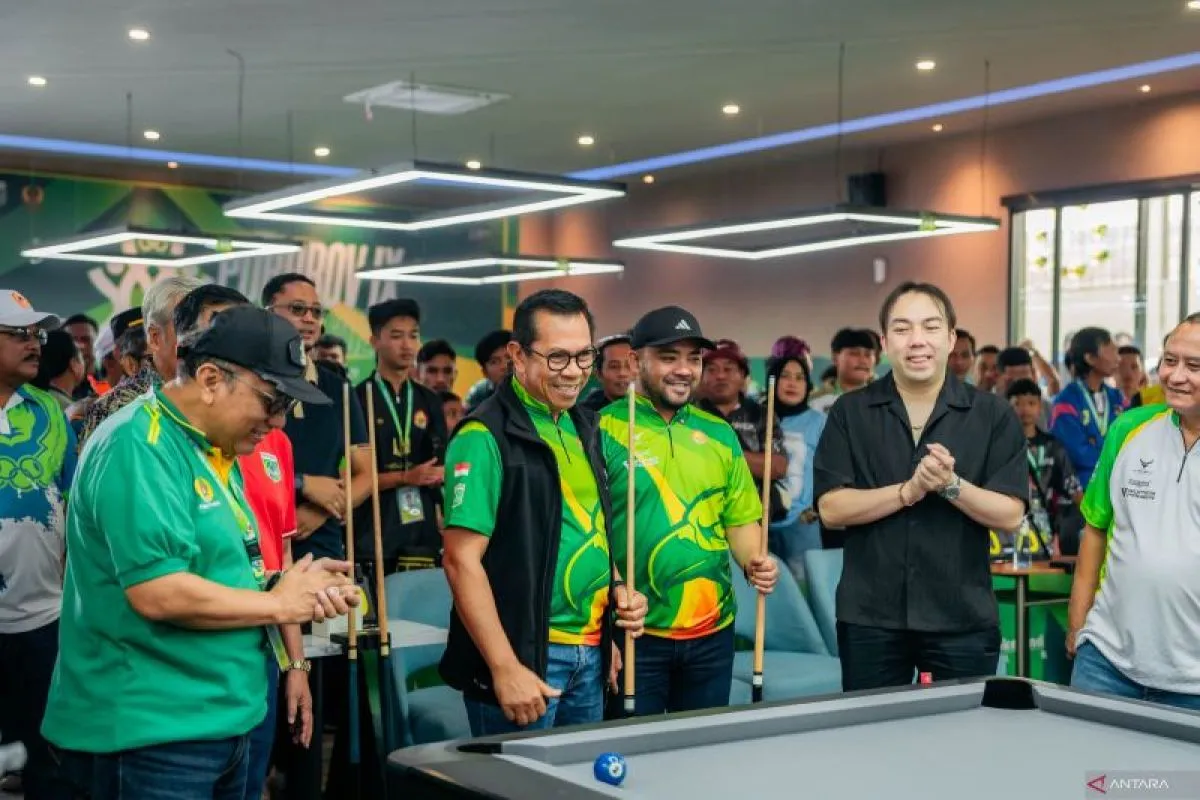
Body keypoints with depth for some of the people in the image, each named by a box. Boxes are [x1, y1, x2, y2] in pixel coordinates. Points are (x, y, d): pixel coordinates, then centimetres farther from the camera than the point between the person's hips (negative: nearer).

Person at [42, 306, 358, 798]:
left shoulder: (216, 452, 12)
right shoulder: (139, 447, -18)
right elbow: (159, 594, -27)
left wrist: (302, 592, -1)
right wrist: (278, 604, -14)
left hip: (224, 726, 10)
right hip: (146, 737, -9)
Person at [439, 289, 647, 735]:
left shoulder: (582, 428, 11)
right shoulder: (486, 438, -14)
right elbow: (462, 559, -18)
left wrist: (617, 590, 4)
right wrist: (505, 667, -21)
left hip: (590, 654, 8)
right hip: (524, 654, -8)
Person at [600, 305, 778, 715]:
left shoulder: (719, 434, 11)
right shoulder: (604, 430, -6)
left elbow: (741, 518, 15)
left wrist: (753, 562, -4)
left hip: (712, 629, 5)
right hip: (635, 631, -5)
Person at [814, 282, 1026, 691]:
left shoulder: (993, 414, 1)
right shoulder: (850, 413, 1)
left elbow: (1010, 515, -4)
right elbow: (831, 509, -6)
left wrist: (952, 485, -20)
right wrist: (908, 491, -18)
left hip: (963, 619, 0)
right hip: (870, 618, 0)